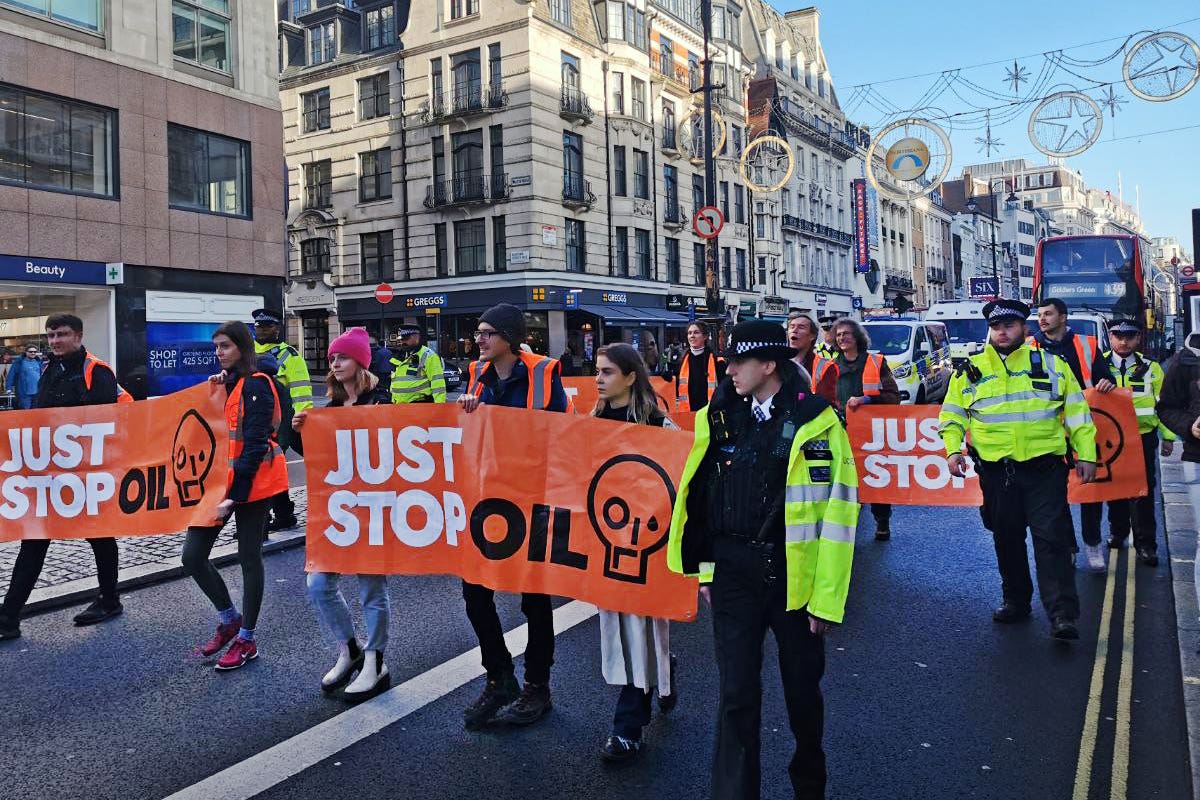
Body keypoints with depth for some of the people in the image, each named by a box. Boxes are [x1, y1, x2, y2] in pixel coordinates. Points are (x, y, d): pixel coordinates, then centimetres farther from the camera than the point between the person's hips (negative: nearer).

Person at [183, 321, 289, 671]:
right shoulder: (224, 384, 13)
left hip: (252, 484, -7)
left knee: (249, 560, 4)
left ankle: (246, 640, 17)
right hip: (221, 480, 7)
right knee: (192, 556, 3)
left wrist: (236, 495, -20)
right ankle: (229, 619, 24)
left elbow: (255, 444, -17)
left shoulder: (256, 385, -12)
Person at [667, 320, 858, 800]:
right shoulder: (720, 417, 2)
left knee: (803, 688, 16)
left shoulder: (817, 423, -10)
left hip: (795, 574, -1)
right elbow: (701, 496, 7)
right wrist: (705, 567, 7)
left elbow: (836, 514, -11)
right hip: (733, 572, 2)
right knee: (737, 692, 3)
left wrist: (828, 597, -12)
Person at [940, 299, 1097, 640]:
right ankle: (1016, 600, 27)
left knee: (1052, 538, -6)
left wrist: (1086, 454, 4)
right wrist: (953, 448, -1)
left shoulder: (1052, 364, 6)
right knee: (1006, 539, 12)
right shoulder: (970, 371, 7)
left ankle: (1063, 614, -4)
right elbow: (951, 415, 13)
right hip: (995, 470, 2)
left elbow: (1077, 412, 9)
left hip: (1044, 467, -2)